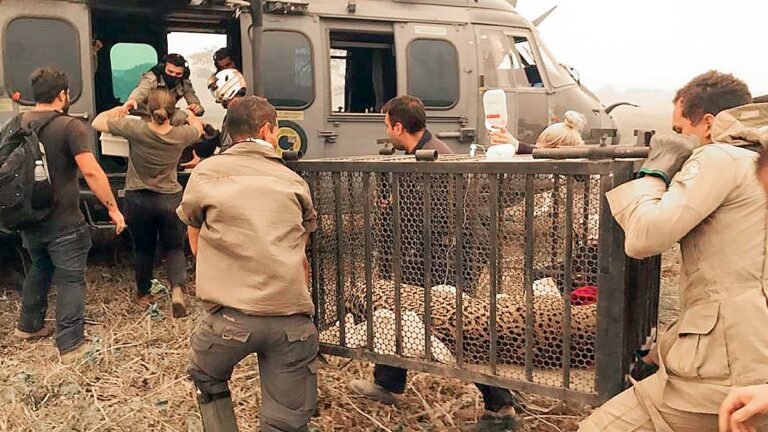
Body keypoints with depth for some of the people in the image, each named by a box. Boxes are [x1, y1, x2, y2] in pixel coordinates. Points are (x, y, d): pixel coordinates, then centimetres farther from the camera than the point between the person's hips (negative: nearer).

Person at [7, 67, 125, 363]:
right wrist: (113, 208, -22)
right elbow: (91, 172, -27)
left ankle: (29, 325, 40)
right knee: (70, 280, 2)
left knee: (39, 270, 26)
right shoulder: (70, 127, -18)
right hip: (63, 223, -7)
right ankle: (71, 346, 4)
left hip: (29, 219, 7)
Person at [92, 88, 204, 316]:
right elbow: (199, 128, 13)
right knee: (174, 248, 14)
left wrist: (117, 110, 10)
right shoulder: (181, 135, -11)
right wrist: (190, 115, 33)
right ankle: (177, 288, -9)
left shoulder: (135, 129, -18)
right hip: (170, 199, 0)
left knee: (143, 249, 18)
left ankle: (144, 295, 33)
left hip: (138, 199, 0)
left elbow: (97, 122, -7)